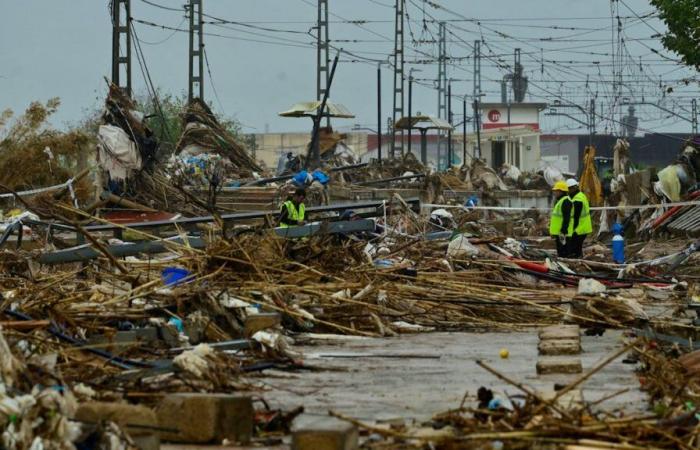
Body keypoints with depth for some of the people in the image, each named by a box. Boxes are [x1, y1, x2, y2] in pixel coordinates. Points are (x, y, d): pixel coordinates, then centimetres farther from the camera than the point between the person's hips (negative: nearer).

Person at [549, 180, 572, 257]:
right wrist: (553, 231, 26)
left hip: (562, 233, -11)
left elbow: (566, 218, -22)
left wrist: (563, 231, -26)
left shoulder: (565, 201, -15)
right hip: (557, 232, 11)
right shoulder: (559, 201, 19)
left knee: (563, 253, -11)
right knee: (560, 252, 15)